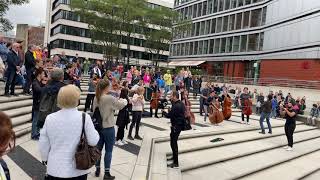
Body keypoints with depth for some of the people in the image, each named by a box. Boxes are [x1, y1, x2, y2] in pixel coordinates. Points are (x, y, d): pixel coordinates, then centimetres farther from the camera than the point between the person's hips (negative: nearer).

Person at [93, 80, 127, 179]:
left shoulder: (96, 98, 0)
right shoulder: (110, 98, -20)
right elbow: (122, 104, -12)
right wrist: (124, 100, 12)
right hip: (108, 127, -6)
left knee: (98, 148, 16)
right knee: (108, 151, 4)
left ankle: (97, 170, 28)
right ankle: (107, 173, 11)